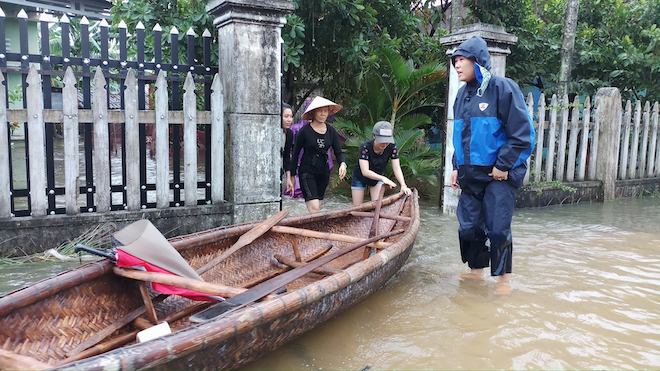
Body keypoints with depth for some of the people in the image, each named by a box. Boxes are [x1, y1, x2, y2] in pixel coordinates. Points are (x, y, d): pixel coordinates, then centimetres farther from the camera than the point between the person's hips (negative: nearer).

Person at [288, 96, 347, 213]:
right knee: (314, 208, -15)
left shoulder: (331, 131, 2)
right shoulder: (305, 131, -10)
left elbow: (338, 152, 3)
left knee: (317, 208, 11)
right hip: (307, 172, -5)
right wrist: (291, 176, 1)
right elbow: (295, 154, -3)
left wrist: (342, 164, -20)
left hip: (323, 172, 5)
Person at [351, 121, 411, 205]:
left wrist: (403, 185, -38)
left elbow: (397, 168, -23)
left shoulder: (392, 147, -24)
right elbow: (365, 171, -39)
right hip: (360, 178, -2)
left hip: (377, 178, 2)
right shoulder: (365, 147, -33)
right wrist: (383, 178, -52)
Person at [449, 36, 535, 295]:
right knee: (469, 227, 10)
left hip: (499, 174, -7)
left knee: (497, 228, -4)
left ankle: (503, 278, 12)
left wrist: (503, 166, -15)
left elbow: (521, 133, -13)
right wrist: (457, 167, 15)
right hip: (471, 174, 7)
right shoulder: (463, 93, 11)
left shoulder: (502, 88, -10)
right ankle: (476, 270, 27)